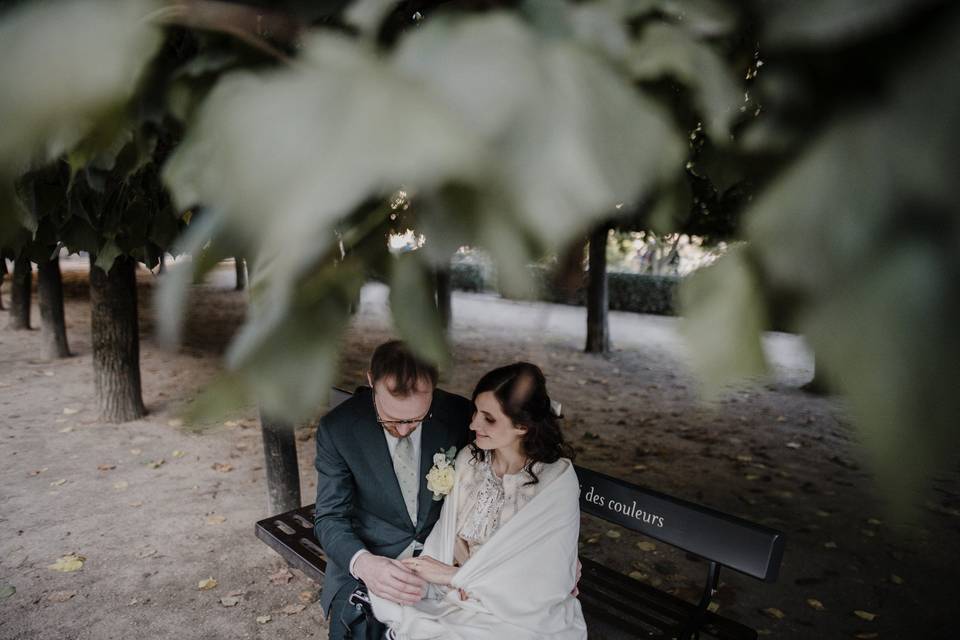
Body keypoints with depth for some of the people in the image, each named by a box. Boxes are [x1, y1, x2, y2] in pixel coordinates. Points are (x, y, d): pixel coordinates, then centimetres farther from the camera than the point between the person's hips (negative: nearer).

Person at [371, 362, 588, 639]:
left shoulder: (558, 482, -18)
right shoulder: (468, 459, -4)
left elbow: (537, 579, -15)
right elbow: (450, 533, 3)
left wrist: (453, 575, -15)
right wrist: (468, 576, -17)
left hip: (527, 613, -4)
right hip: (464, 594, 4)